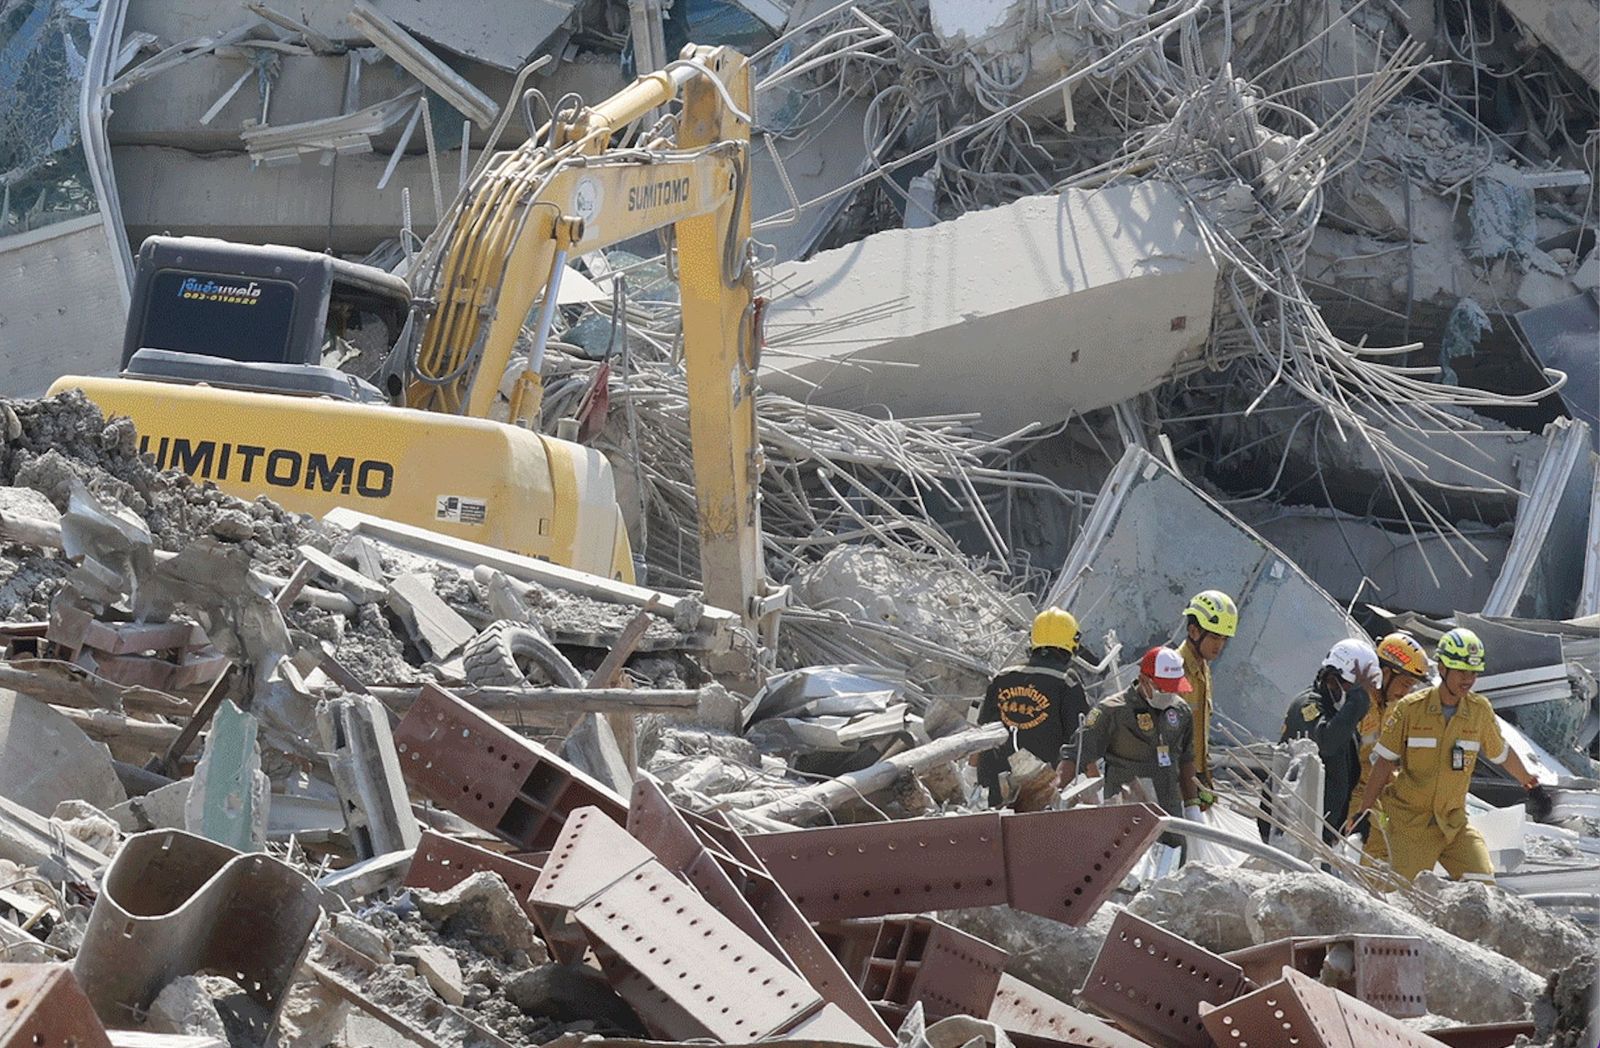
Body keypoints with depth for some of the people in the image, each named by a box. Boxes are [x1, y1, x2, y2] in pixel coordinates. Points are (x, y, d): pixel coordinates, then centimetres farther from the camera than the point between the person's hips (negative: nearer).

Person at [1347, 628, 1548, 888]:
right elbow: (1384, 763, -2)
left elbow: (1502, 754, 19)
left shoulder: (1480, 710, 0)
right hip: (1409, 824, -3)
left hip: (1454, 824, 3)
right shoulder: (1410, 708, -8)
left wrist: (1530, 784, 32)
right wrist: (1364, 812, -2)